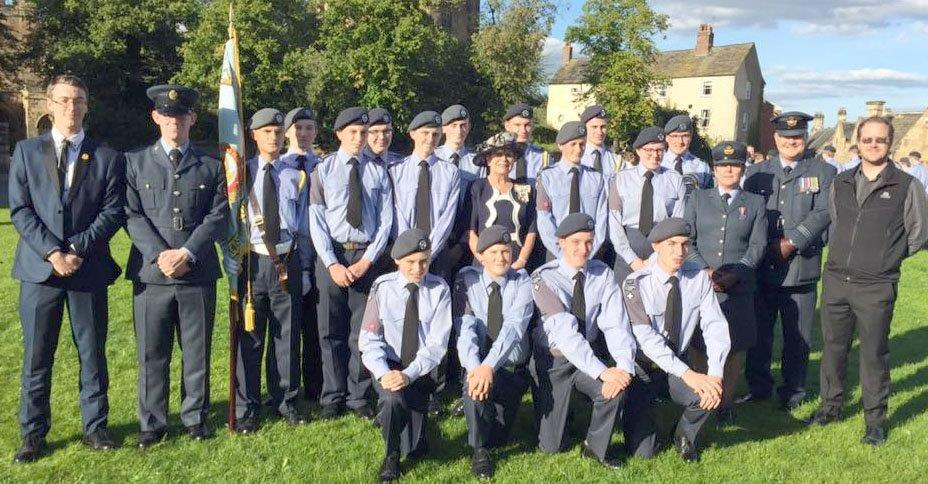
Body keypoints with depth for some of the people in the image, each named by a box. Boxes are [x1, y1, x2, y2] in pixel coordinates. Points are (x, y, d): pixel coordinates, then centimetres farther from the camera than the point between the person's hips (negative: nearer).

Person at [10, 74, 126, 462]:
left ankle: (95, 427, 18)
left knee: (92, 353, 7)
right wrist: (51, 252, -12)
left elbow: (113, 211, -1)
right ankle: (33, 434, 17)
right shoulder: (26, 151, 9)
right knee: (36, 357, 6)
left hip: (89, 269, 0)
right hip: (39, 268, 1)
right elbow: (20, 209, 1)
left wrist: (78, 248, -13)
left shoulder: (107, 157, 7)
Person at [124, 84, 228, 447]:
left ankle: (195, 416, 22)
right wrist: (161, 254, -13)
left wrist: (186, 253, -12)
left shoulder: (211, 166, 8)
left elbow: (218, 216, 1)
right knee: (151, 353, 6)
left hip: (198, 273, 0)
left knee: (197, 351, 8)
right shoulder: (135, 162, 8)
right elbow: (132, 215, 0)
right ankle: (152, 423, 18)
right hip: (151, 271, 0)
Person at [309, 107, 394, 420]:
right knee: (331, 331, 6)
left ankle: (358, 397, 18)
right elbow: (316, 220, -3)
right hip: (331, 255, -1)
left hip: (366, 256, 1)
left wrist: (367, 259, -7)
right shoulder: (323, 170, 1)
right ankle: (332, 397, 17)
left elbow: (386, 220, 3)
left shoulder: (378, 172, 4)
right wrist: (332, 263, -12)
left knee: (362, 331, 7)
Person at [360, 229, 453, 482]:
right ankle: (391, 455, -5)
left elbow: (437, 343, -13)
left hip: (421, 371, 0)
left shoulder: (439, 290, -8)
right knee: (392, 397, -35)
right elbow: (370, 338, -8)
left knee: (416, 451, -5)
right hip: (389, 365, 0)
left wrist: (409, 375, -27)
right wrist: (383, 373, -25)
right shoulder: (382, 287, -7)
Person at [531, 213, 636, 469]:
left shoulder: (603, 274, -7)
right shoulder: (544, 278, -19)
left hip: (589, 356, 3)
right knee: (551, 446, -2)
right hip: (553, 361, -3)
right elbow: (565, 332, -28)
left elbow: (616, 324, -17)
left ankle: (595, 447, -1)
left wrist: (624, 366, -35)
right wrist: (602, 371, -36)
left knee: (616, 388, -28)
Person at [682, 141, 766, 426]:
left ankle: (724, 404, 15)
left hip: (738, 288, 0)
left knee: (736, 347, 1)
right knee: (698, 345, 1)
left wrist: (734, 274, -11)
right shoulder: (698, 199, 12)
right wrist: (704, 270, -11)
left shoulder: (755, 204, 12)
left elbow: (757, 246, 4)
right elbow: (686, 239, 4)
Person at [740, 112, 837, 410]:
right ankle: (758, 388, 24)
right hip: (760, 267, 2)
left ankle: (793, 391, 22)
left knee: (797, 337, 7)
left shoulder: (824, 173, 5)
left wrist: (790, 243, -15)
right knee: (758, 332, 9)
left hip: (801, 268, -2)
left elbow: (823, 214, -7)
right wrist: (764, 247, -8)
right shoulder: (756, 173, 12)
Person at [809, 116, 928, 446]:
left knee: (874, 354, 5)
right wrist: (848, 254, 13)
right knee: (832, 348, 13)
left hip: (876, 288, -4)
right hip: (835, 280, 4)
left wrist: (887, 258, 6)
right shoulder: (841, 183, 7)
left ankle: (875, 419, 19)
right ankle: (831, 406, 29)